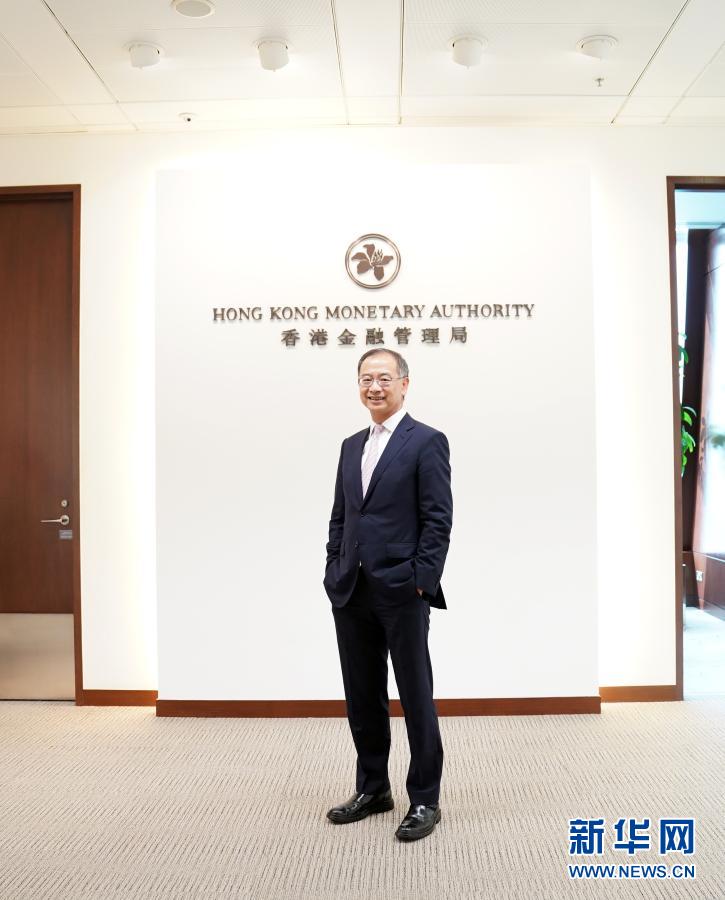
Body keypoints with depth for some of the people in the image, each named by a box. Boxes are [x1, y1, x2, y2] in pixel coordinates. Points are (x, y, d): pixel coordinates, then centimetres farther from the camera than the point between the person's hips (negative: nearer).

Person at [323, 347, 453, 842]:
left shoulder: (427, 441, -5)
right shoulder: (351, 445, 15)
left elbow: (438, 519, -10)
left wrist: (422, 581, -14)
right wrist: (335, 571, 8)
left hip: (401, 591, -6)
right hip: (351, 592, 7)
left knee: (416, 696, 5)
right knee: (362, 696, 15)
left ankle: (425, 800, 19)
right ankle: (373, 788, 31)